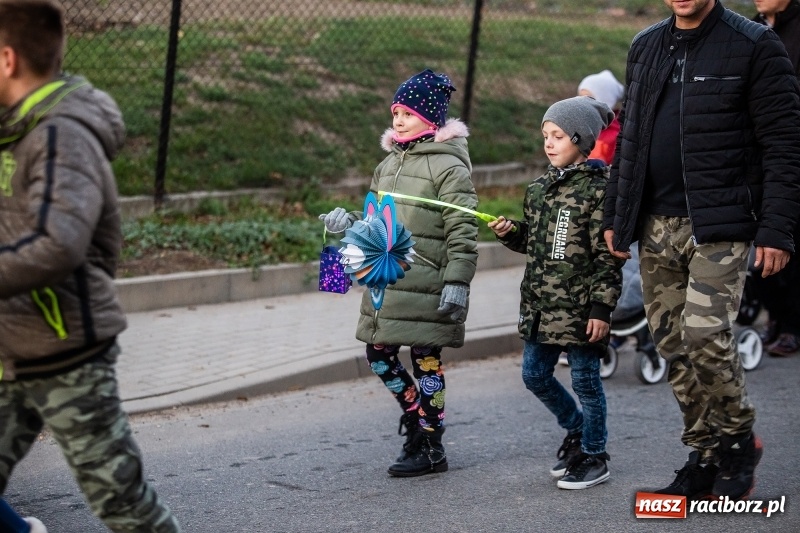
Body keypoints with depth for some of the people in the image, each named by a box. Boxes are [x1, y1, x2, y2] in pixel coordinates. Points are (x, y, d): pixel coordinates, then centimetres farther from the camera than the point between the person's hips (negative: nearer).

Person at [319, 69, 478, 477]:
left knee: (425, 359, 1)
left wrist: (457, 282, -19)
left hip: (425, 285, -8)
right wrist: (350, 224, 3)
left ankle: (430, 447, 12)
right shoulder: (389, 163, 15)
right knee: (379, 354, 9)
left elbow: (462, 232, -14)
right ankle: (416, 414, 31)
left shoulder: (448, 167, -10)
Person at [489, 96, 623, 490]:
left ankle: (594, 457, 16)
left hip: (579, 306, -8)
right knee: (535, 375, 13)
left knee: (585, 380, 2)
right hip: (540, 305, 8)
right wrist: (509, 233, 0)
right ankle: (576, 430, 35)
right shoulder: (538, 188, 11)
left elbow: (608, 256, -13)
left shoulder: (597, 190, -11)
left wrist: (601, 308, -16)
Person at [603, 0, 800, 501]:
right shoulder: (645, 47, 14)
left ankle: (739, 437, 8)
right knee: (673, 345, 7)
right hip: (656, 225, 6)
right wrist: (615, 214, 15)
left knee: (705, 336, -16)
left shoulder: (754, 45, -5)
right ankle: (706, 455, 20)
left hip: (719, 222, -6)